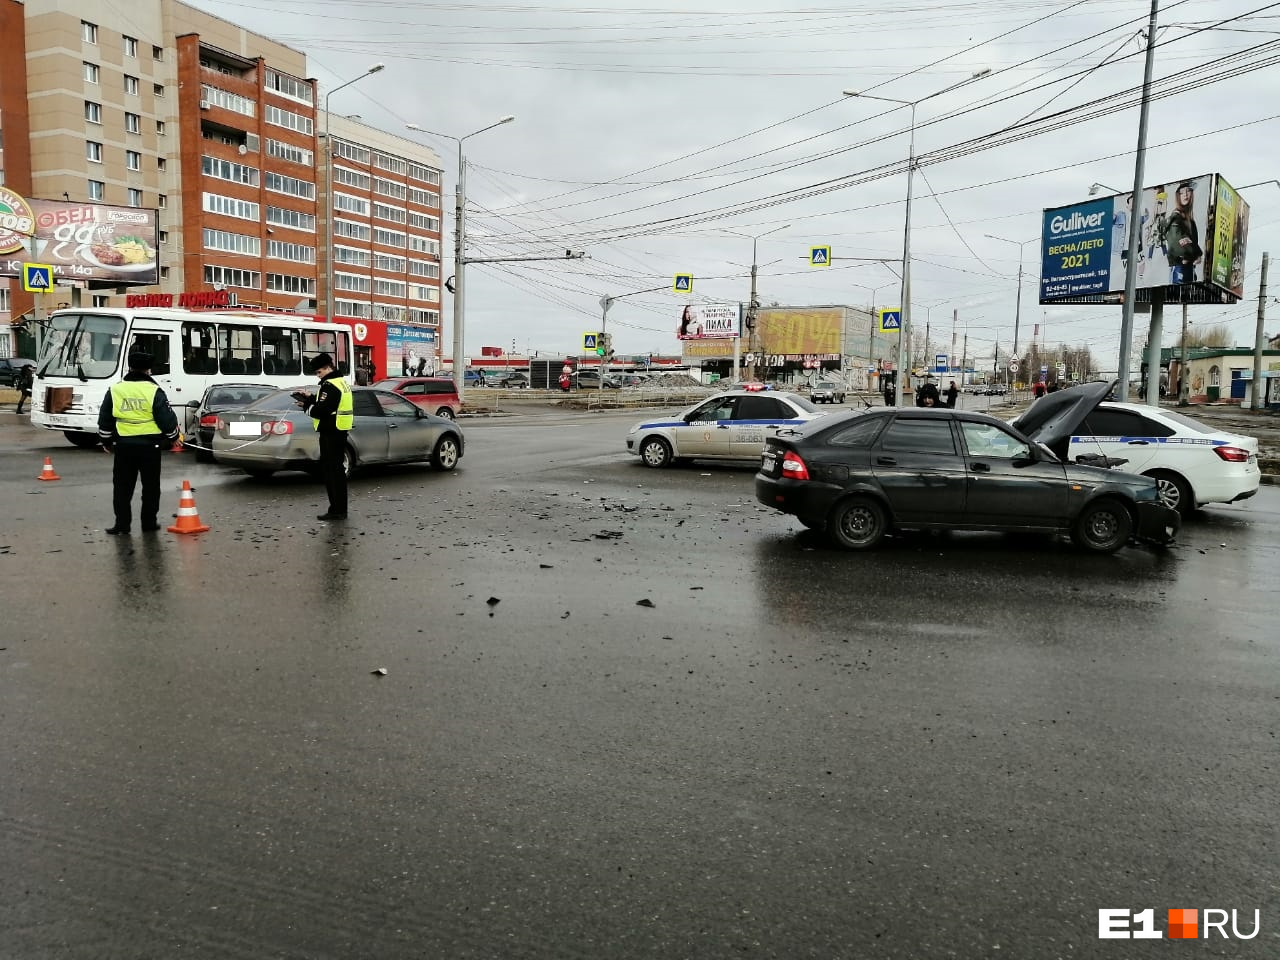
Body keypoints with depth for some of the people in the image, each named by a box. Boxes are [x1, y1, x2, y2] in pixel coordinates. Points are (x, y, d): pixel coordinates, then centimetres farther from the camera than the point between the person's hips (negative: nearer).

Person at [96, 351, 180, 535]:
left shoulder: (115, 390, 3)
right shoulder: (154, 391, -7)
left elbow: (104, 420, 9)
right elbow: (167, 418, -7)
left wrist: (106, 441, 21)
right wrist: (173, 437, 10)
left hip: (124, 445, 2)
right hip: (150, 445, -2)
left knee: (122, 486, 10)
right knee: (150, 486, 8)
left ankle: (122, 523, 9)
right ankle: (149, 522, 11)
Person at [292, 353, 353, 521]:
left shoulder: (330, 385, -16)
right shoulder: (341, 382, 15)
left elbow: (322, 411, -22)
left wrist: (307, 405, -7)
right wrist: (310, 398, 14)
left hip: (331, 433, -10)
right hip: (340, 432, 10)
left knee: (331, 471, -6)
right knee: (337, 470, 14)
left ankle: (337, 510, -4)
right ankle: (339, 509, 21)